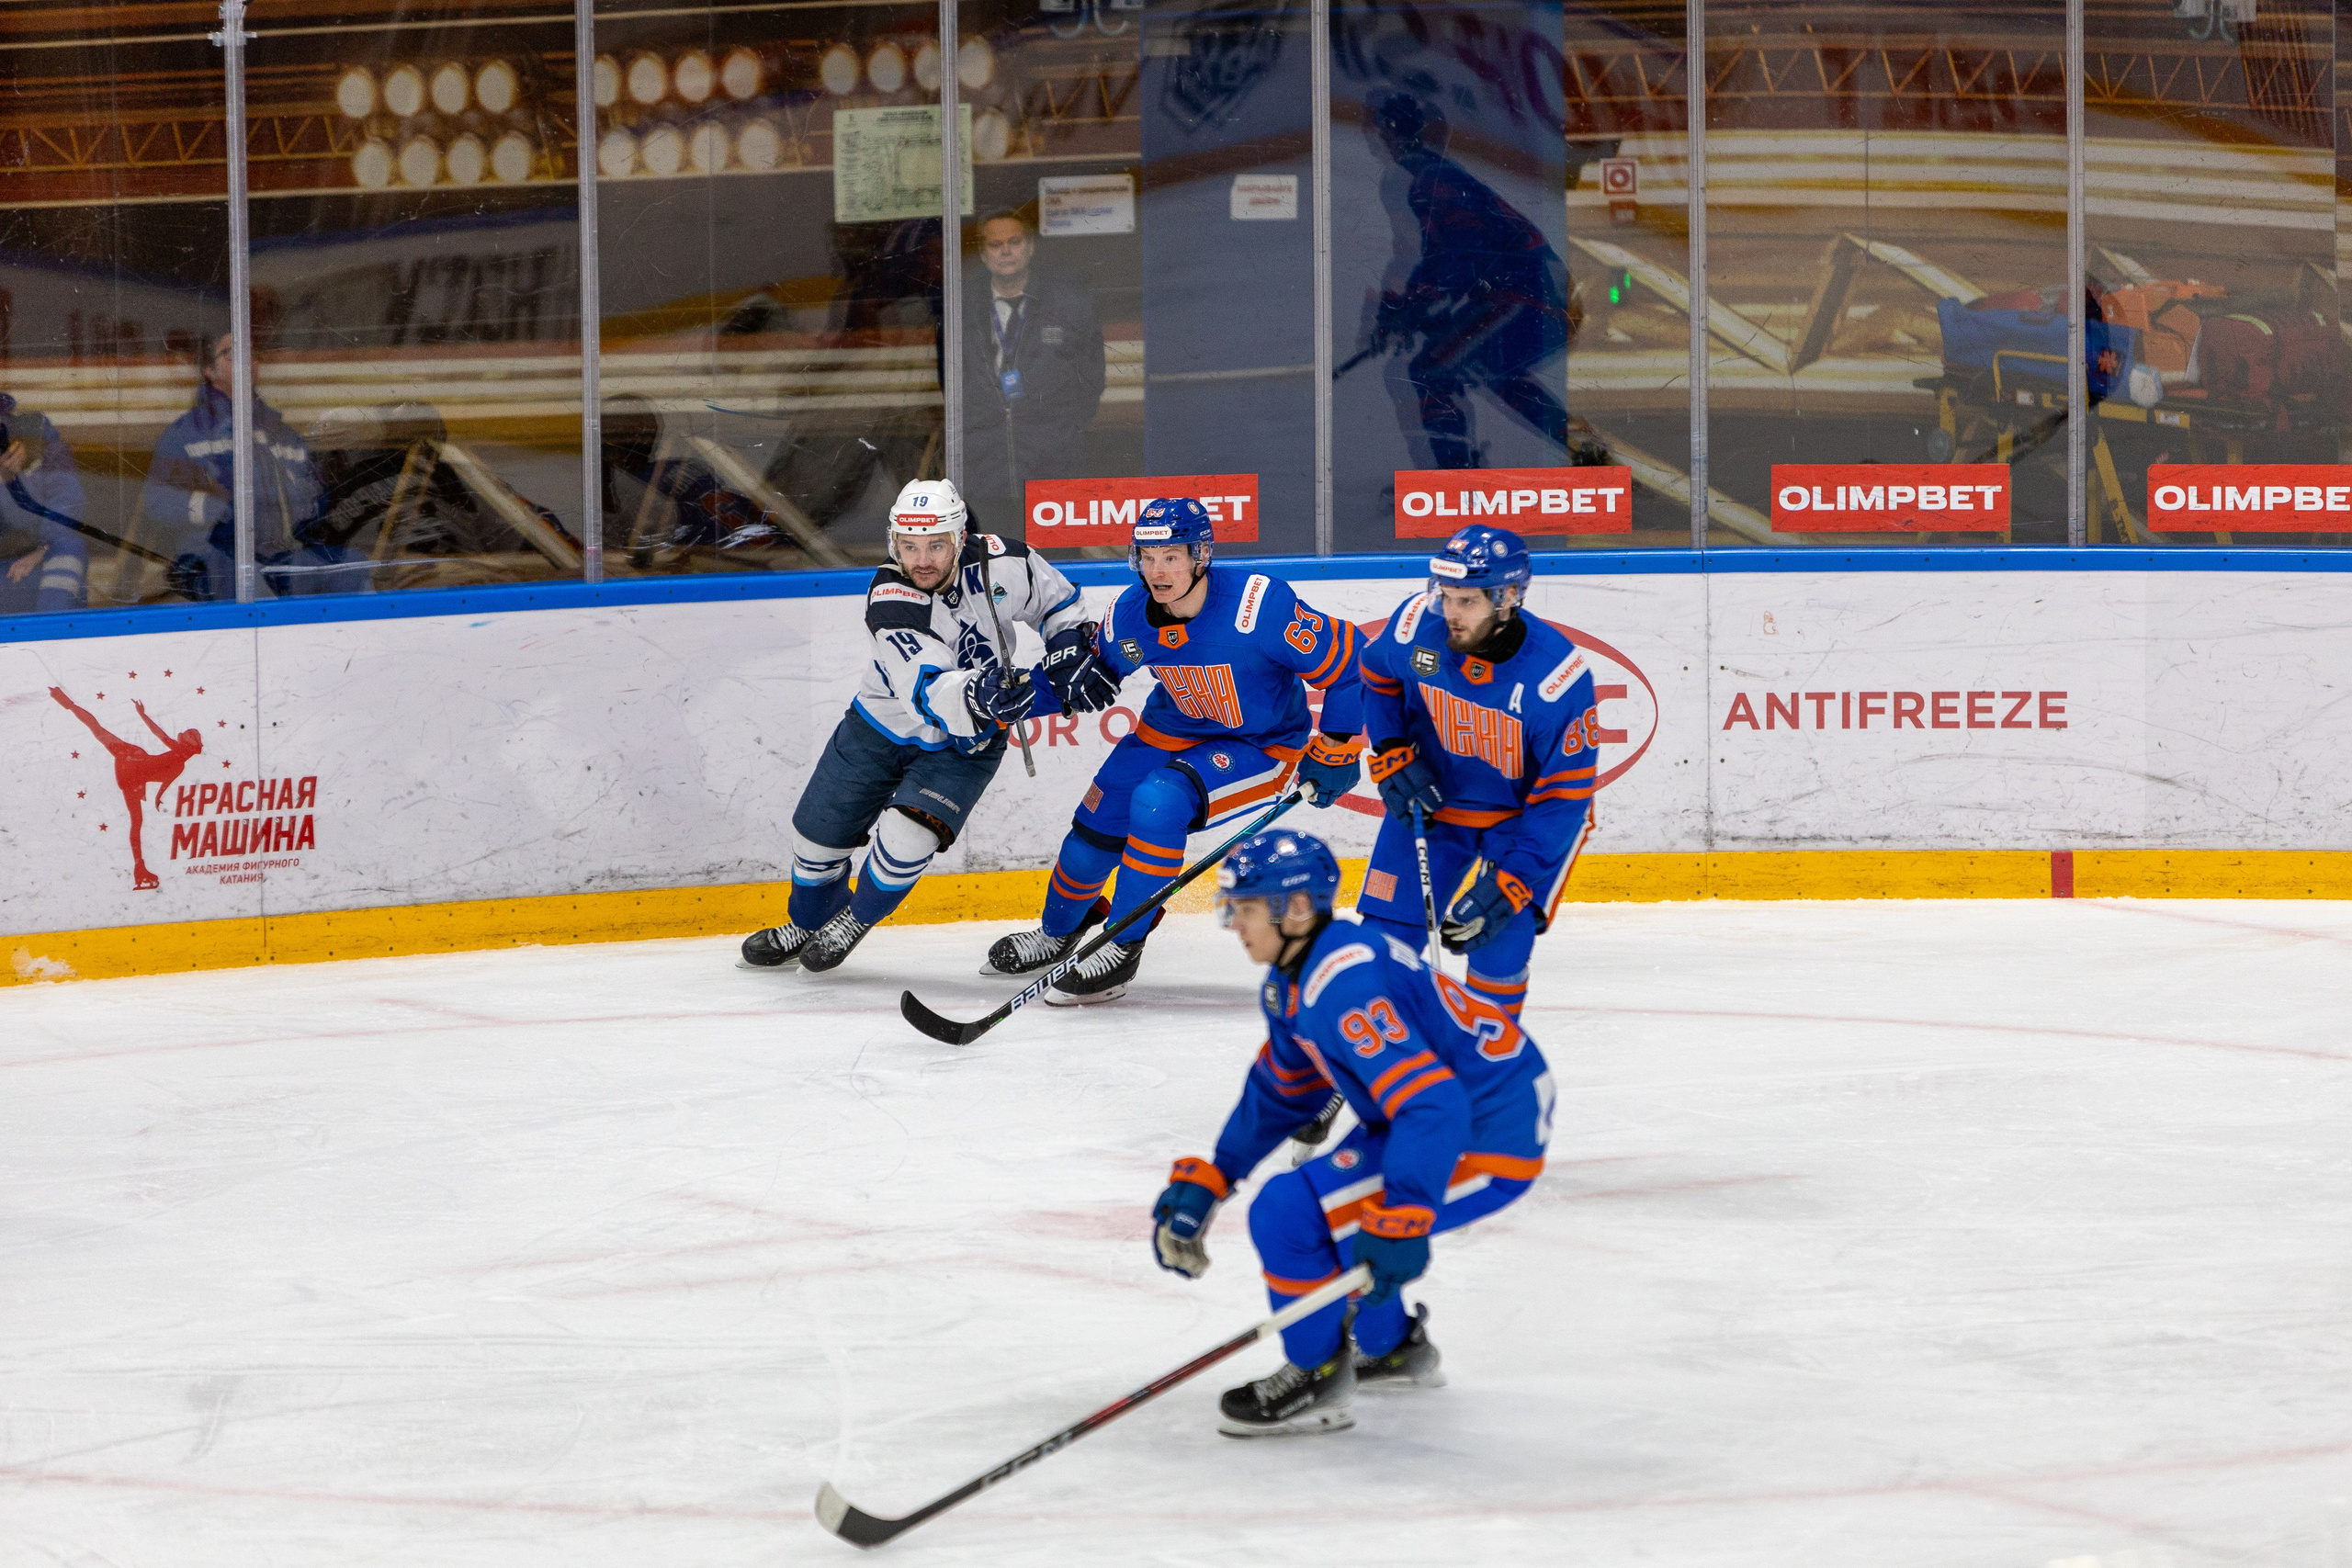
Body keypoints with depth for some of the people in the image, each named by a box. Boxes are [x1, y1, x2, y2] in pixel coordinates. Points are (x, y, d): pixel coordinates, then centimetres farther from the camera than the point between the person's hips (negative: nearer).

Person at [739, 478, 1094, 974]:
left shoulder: (998, 564, -21)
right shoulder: (891, 601, -31)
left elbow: (1055, 598, 2)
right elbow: (927, 694, -44)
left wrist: (1071, 645, -15)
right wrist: (975, 696, -62)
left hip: (963, 746, 0)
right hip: (883, 726, 0)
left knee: (905, 838, -21)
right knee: (819, 832, 8)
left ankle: (856, 920, 10)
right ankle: (808, 925, 40)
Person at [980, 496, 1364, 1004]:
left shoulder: (1258, 605, -33)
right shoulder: (1130, 615, -15)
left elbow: (1345, 657, -24)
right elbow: (1106, 660, 10)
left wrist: (1334, 750, -19)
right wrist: (1090, 678, -15)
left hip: (1260, 747, -6)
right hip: (1175, 729, 6)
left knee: (1158, 801, -28)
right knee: (1099, 817, 4)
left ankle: (1123, 948, -15)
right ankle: (1059, 931, 36)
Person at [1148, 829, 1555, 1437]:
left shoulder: (1344, 986, -27)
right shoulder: (1291, 983, 6)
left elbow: (1432, 1107, -34)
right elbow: (1280, 1092, 21)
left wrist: (1400, 1222, -40)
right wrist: (1206, 1180, 16)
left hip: (1486, 1142, -11)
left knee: (1287, 1211, -16)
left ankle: (1316, 1379, 2)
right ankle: (1393, 1347, 40)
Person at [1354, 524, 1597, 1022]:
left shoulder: (1558, 677, -31)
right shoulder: (1417, 625, -20)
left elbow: (1562, 798, -25)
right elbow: (1376, 676, 6)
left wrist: (1507, 882, -30)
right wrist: (1391, 756, -6)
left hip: (1527, 812, -3)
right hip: (1434, 795, 4)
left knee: (1499, 932, -21)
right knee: (1388, 927, -3)